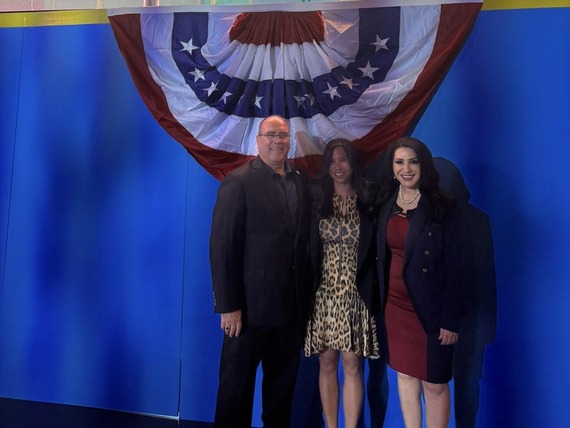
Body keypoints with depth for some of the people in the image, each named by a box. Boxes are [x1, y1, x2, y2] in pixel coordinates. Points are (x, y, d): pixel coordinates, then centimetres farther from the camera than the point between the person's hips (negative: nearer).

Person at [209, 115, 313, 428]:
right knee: (237, 384, 14)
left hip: (294, 306, 5)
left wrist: (308, 294, 4)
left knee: (283, 383, 21)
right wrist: (229, 306, -16)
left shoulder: (302, 182, 7)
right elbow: (222, 248, -14)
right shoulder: (238, 182, -10)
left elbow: (306, 239, 8)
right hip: (252, 305, -5)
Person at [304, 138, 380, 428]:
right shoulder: (317, 201, 4)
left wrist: (371, 292, -5)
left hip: (355, 296, -1)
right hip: (323, 295, 1)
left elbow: (375, 251, 2)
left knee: (352, 366, 3)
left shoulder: (368, 201, 2)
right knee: (327, 365, 10)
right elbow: (308, 249, 3)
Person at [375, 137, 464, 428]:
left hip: (430, 308, -4)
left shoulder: (442, 206, -10)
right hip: (396, 305, 5)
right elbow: (383, 257, 9)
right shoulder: (387, 204, 5)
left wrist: (450, 319, -13)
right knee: (405, 376, 17)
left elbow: (453, 265, -11)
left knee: (434, 383, 9)